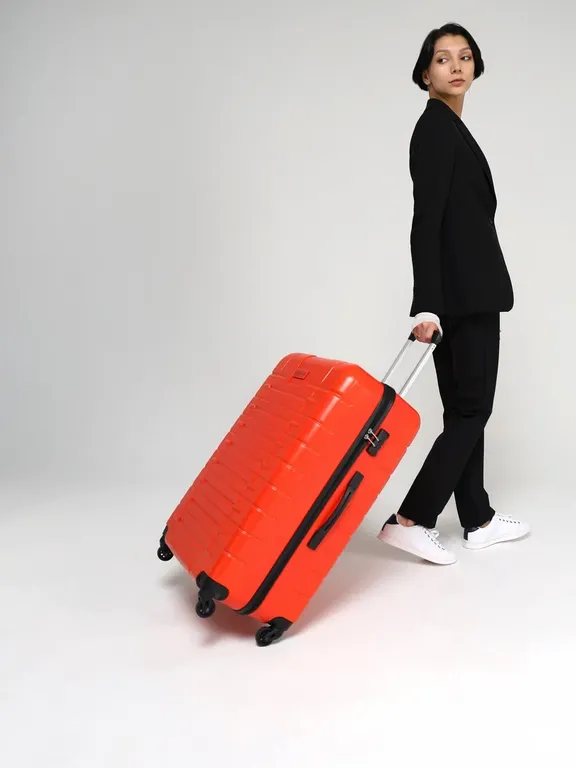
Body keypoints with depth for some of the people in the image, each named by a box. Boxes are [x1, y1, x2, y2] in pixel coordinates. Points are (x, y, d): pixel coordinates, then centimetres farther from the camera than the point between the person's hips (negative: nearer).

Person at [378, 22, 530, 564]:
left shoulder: (447, 127, 18)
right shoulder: (436, 125, -12)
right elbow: (426, 220, -22)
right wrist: (426, 305, -29)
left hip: (466, 290, 9)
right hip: (462, 293, -9)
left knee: (468, 407, 12)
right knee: (470, 408, -5)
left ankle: (477, 520, 22)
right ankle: (409, 520, -2)